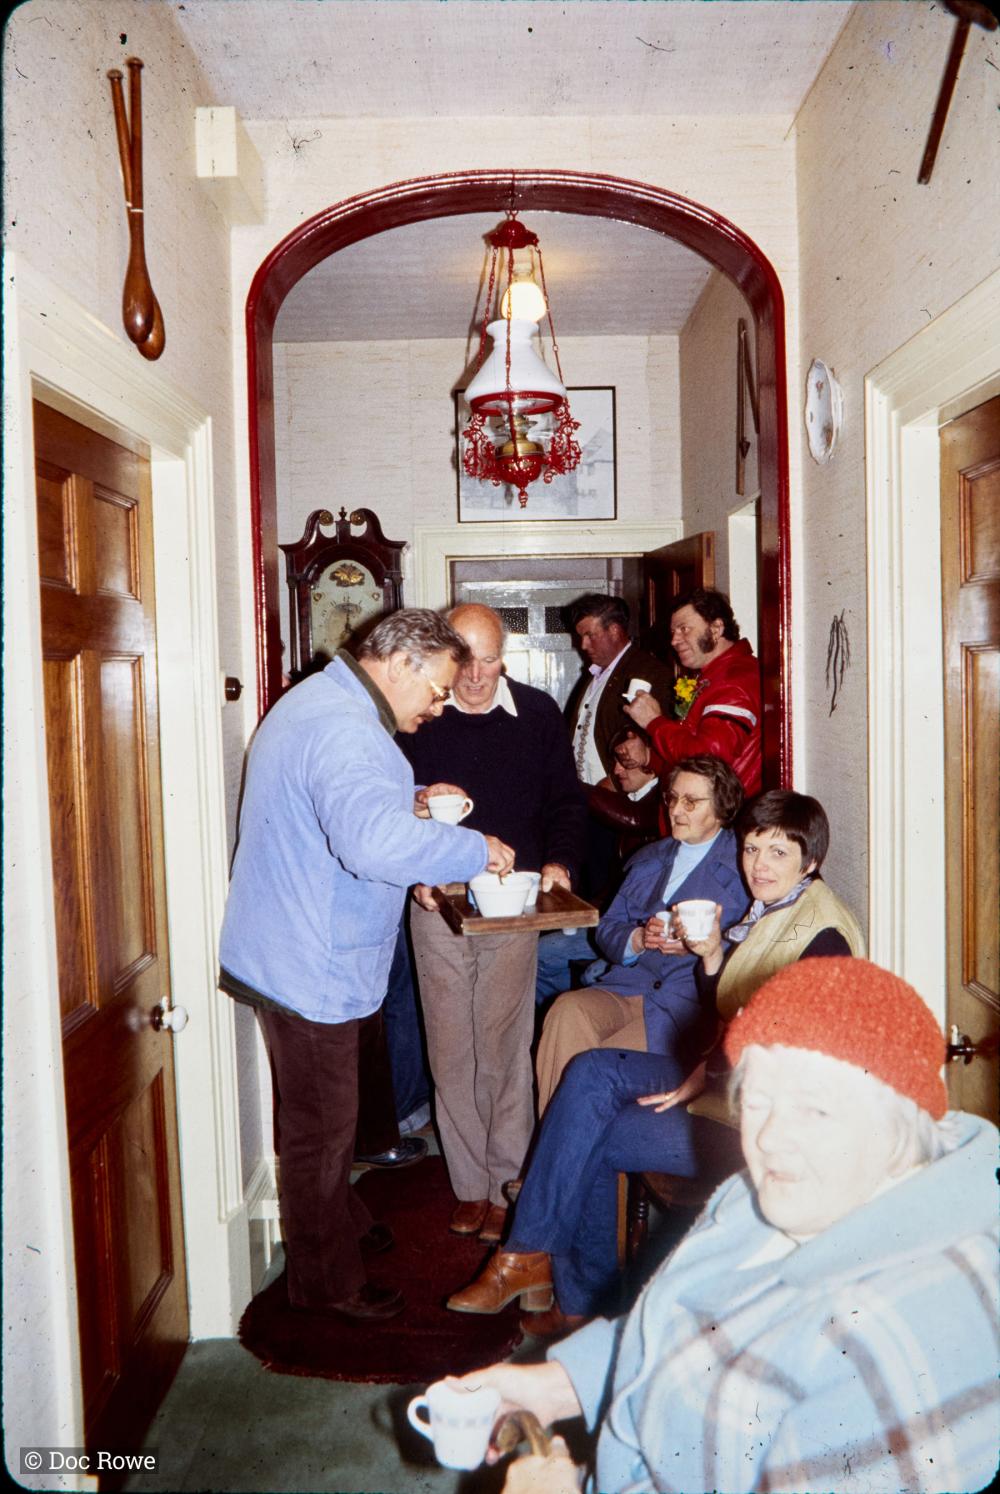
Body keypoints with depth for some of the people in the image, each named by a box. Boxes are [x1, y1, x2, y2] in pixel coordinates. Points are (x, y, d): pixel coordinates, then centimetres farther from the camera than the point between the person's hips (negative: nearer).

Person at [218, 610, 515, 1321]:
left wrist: (410, 804, 11)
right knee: (322, 1128, 6)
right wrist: (477, 850, -28)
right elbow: (375, 842, -41)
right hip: (313, 967, -11)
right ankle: (328, 1283, 23)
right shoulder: (343, 729, -25)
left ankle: (342, 1224, 45)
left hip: (302, 958, 11)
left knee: (323, 1117, 26)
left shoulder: (323, 703, 11)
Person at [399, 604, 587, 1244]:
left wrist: (559, 862, -8)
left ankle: (506, 1185, 17)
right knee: (451, 1051, 6)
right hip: (438, 903, 0)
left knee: (505, 1048, 3)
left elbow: (567, 801, 9)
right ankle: (470, 1185, 21)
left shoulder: (538, 713, 4)